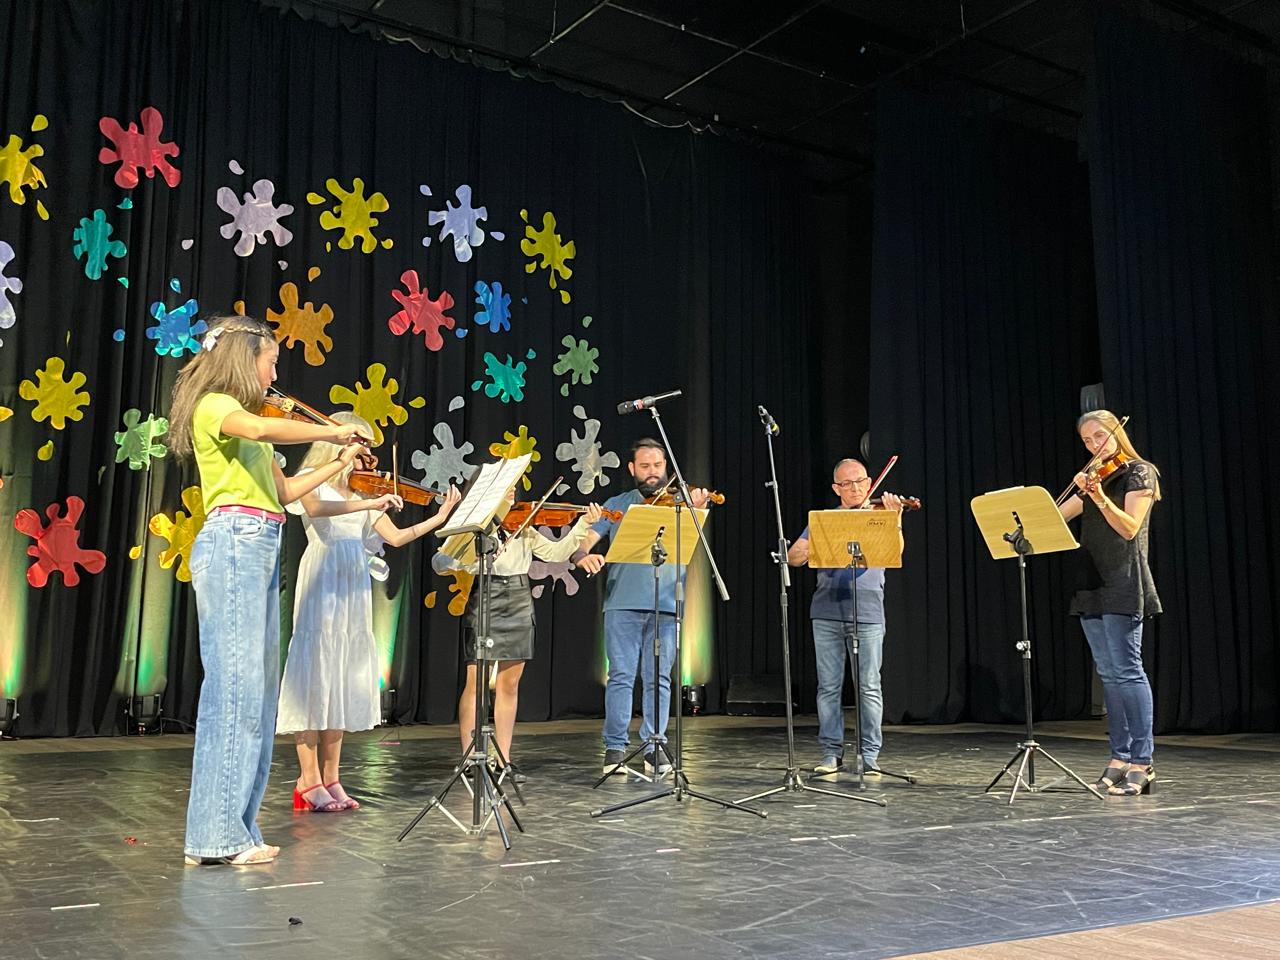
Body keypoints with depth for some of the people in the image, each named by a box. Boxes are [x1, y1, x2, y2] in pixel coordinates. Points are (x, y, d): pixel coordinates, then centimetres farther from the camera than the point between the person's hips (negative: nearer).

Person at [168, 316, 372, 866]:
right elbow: (260, 429, -25)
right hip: (234, 543, -9)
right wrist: (330, 429, -16)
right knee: (236, 682, -12)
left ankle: (234, 828, 10)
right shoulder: (213, 405, -2)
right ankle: (216, 835, -9)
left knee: (255, 685, 6)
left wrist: (339, 462, 22)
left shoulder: (243, 418, 25)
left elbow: (285, 491, 24)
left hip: (259, 551, 9)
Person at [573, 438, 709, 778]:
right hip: (623, 602, 0)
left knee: (658, 678, 2)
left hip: (664, 605, 0)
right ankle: (615, 748, 6)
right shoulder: (617, 505, 13)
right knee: (621, 676, -1)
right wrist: (583, 556, -17)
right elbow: (586, 540, 7)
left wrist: (695, 510, -26)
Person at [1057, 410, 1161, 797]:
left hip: (1122, 583, -7)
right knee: (1108, 674, 7)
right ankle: (1120, 758, 12)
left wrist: (1100, 497, -29)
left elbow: (1129, 527, -16)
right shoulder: (1093, 478, 19)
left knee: (1127, 671, -10)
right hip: (1093, 584, 7)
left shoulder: (1138, 473, -2)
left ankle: (1142, 763, -7)